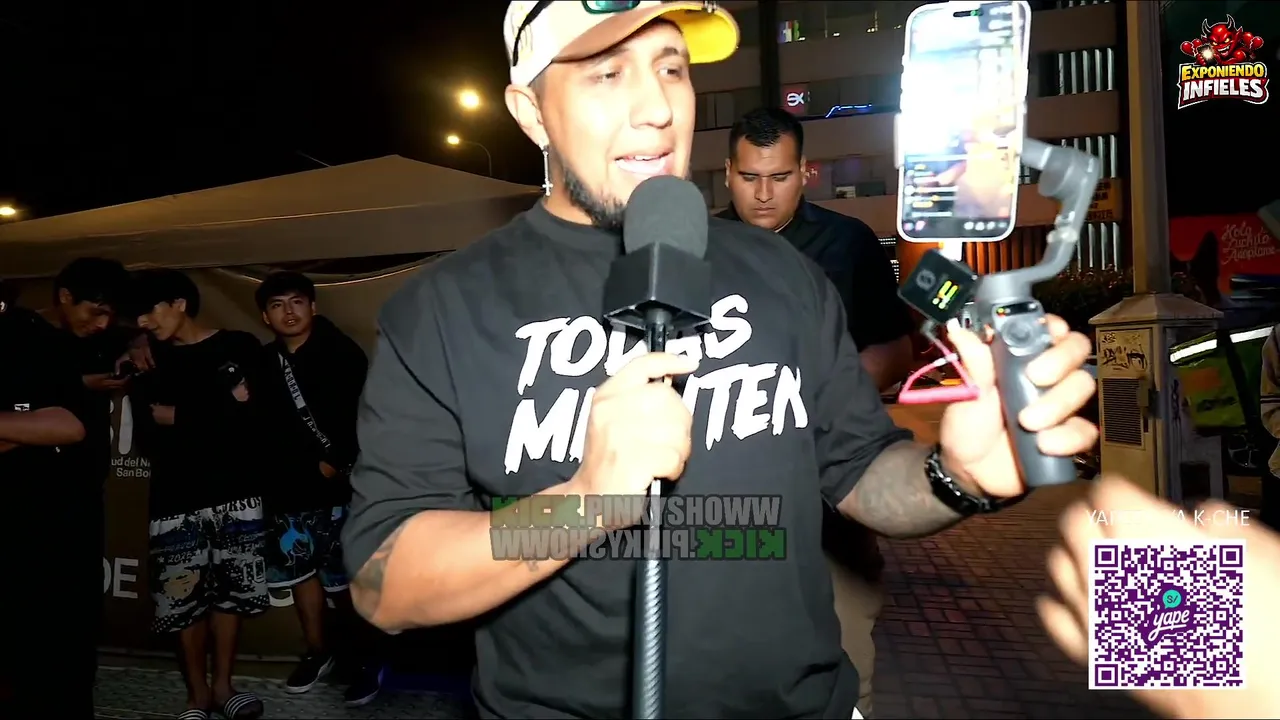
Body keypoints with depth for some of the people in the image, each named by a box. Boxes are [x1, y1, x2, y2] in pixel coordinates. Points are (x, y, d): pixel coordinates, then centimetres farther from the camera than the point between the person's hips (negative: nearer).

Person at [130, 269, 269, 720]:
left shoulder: (240, 348, 3)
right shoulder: (152, 359, 12)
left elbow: (252, 418, -8)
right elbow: (151, 438, 4)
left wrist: (178, 418, -2)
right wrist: (218, 412, -11)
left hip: (237, 493, -1)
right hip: (176, 499, 2)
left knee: (231, 591, 6)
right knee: (183, 596, 1)